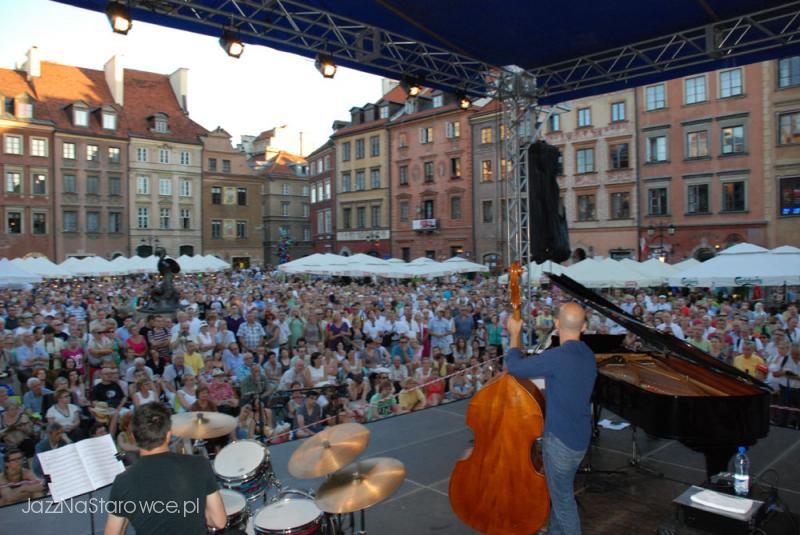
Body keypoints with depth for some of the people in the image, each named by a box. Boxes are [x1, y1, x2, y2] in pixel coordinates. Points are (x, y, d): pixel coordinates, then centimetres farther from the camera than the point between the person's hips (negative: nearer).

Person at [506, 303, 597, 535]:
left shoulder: (557, 356, -27)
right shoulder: (587, 356, 1)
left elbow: (514, 366, -20)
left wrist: (514, 333, -6)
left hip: (561, 440, -9)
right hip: (578, 437, 9)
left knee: (563, 499, 7)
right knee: (560, 492, 25)